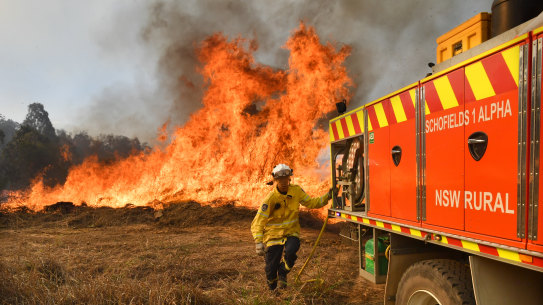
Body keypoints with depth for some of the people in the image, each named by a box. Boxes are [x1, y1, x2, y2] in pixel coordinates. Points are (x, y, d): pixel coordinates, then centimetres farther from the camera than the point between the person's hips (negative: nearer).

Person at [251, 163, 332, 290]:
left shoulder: (296, 190, -6)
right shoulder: (271, 198, -19)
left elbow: (311, 203, 6)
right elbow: (258, 222, -20)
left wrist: (327, 197, -8)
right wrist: (258, 242, -31)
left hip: (291, 232, 2)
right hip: (273, 235, -2)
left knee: (291, 251, -30)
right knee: (271, 269, 1)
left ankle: (283, 272, 4)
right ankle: (272, 290, 36)